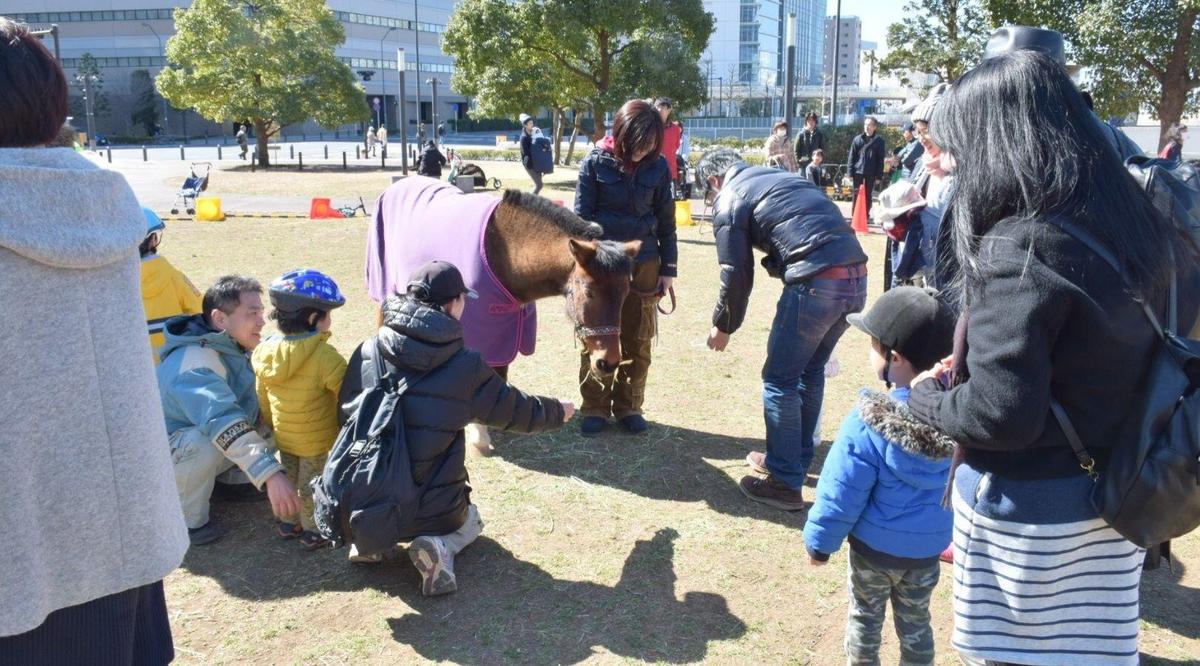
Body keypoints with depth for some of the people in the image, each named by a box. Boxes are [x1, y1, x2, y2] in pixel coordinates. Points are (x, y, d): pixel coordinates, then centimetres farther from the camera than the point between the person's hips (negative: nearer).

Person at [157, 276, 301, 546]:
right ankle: (187, 521, -13)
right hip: (167, 450, -8)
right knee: (208, 444, -39)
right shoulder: (195, 362, -34)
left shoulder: (235, 346, -6)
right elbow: (223, 422, -48)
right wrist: (270, 475, -57)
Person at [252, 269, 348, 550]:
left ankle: (287, 523, 39)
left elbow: (263, 399, 5)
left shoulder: (265, 351, -7)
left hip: (284, 436, 6)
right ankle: (312, 532, 25)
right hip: (317, 441, -5)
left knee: (288, 479, 24)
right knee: (311, 485, 11)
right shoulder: (325, 357, -27)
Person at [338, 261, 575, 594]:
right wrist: (558, 411, 23)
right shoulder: (467, 367, -13)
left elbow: (345, 417, 6)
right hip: (432, 513, -4)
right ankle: (440, 548, -2)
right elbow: (519, 411, 1)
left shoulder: (367, 352, -5)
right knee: (470, 520, 31)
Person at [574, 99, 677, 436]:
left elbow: (666, 222, 4)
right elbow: (582, 216, -5)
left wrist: (668, 268, 3)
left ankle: (628, 406, 25)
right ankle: (595, 407, 20)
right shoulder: (596, 162, -9)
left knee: (637, 342, 10)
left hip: (644, 265, 2)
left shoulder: (657, 166, -2)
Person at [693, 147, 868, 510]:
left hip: (816, 284, -8)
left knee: (780, 380, 5)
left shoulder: (728, 200, 5)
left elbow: (736, 275, 2)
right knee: (810, 371, 22)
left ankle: (785, 483, 11)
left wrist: (723, 327, 17)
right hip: (857, 276, 8)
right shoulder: (782, 177, 28)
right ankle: (796, 459, 35)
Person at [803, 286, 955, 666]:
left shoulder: (869, 424, -27)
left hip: (874, 548, -3)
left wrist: (819, 542, -6)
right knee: (915, 622, 22)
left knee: (865, 617, 18)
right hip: (929, 549, 4)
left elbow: (842, 495, -19)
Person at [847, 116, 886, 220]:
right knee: (857, 195, 4)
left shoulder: (879, 141, 1)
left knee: (867, 195, 8)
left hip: (871, 173, 0)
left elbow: (880, 160, 1)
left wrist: (878, 175, -4)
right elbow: (851, 157, 2)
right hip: (858, 172, 0)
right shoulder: (858, 139, 3)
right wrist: (850, 173, -4)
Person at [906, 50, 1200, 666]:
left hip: (1028, 513, -7)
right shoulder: (1141, 223, 0)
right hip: (1113, 499, 8)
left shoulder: (1017, 249, -25)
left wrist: (928, 398, -8)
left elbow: (1000, 414, -29)